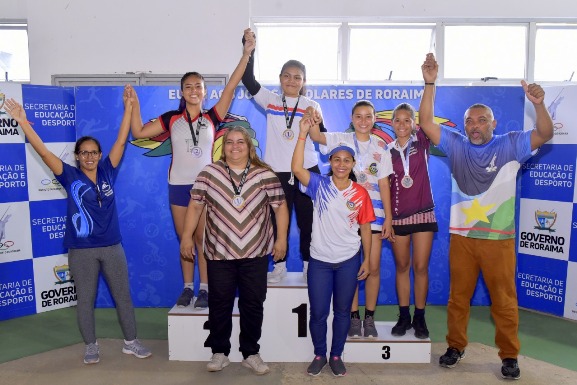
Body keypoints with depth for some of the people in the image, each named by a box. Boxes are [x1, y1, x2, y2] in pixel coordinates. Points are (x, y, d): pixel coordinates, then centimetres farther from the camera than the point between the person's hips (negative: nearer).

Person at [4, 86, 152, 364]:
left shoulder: (108, 171, 1)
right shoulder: (70, 176, -3)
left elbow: (121, 141, -4)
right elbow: (43, 152, -11)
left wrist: (128, 106, -8)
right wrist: (23, 122, -19)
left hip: (112, 246, 2)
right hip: (81, 250, -1)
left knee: (123, 295, 10)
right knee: (85, 299, 11)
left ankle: (131, 342, 25)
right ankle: (90, 346, 29)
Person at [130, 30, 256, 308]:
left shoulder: (212, 118, 0)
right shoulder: (171, 119, 4)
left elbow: (230, 88, -8)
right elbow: (139, 132, 3)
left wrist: (246, 54, -13)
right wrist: (134, 106, -7)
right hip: (179, 186, 2)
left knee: (203, 239, 4)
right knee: (184, 240, 10)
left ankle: (204, 289, 14)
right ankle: (187, 287, 21)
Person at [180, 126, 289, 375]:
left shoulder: (265, 174, 0)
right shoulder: (209, 173, 1)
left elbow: (280, 206, 4)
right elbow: (195, 206, 5)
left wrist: (281, 239, 0)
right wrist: (187, 236, 1)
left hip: (255, 253, 0)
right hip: (219, 253, 0)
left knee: (253, 304, 9)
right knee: (219, 304, 9)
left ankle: (250, 353, 25)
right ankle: (219, 352, 26)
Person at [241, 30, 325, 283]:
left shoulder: (312, 106, 3)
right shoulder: (270, 100, 4)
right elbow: (248, 79, -8)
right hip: (276, 172, 1)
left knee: (308, 221, 7)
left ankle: (309, 266, 23)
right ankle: (279, 266, 24)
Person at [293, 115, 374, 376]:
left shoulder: (360, 193, -3)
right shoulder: (319, 185, -7)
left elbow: (365, 228, 3)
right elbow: (297, 169, -24)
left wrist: (366, 259, 2)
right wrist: (303, 134, -27)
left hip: (349, 260, 1)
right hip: (319, 260, -1)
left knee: (342, 311, 13)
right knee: (318, 312, 8)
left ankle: (336, 356, 32)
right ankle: (319, 355, 30)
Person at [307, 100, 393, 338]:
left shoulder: (380, 146, 7)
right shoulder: (341, 139, 2)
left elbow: (384, 184, 5)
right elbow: (317, 136, -17)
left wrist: (388, 218, 0)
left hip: (373, 210, 2)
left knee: (373, 267, 3)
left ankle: (369, 318, 18)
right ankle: (354, 318, 17)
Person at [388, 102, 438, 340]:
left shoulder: (422, 142, 0)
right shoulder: (388, 150, 5)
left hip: (423, 212, -1)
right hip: (398, 214, 2)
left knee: (421, 267, 2)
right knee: (402, 266, 10)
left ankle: (419, 318, 17)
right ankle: (403, 317, 21)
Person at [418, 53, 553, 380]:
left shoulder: (510, 145, -2)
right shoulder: (456, 145, 2)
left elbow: (544, 134, -14)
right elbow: (426, 123, -4)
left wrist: (539, 104, -32)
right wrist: (430, 84, -14)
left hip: (499, 237, -2)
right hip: (462, 235, 2)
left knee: (504, 300, 8)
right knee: (458, 296, 13)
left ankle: (510, 355, 24)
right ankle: (456, 346, 29)